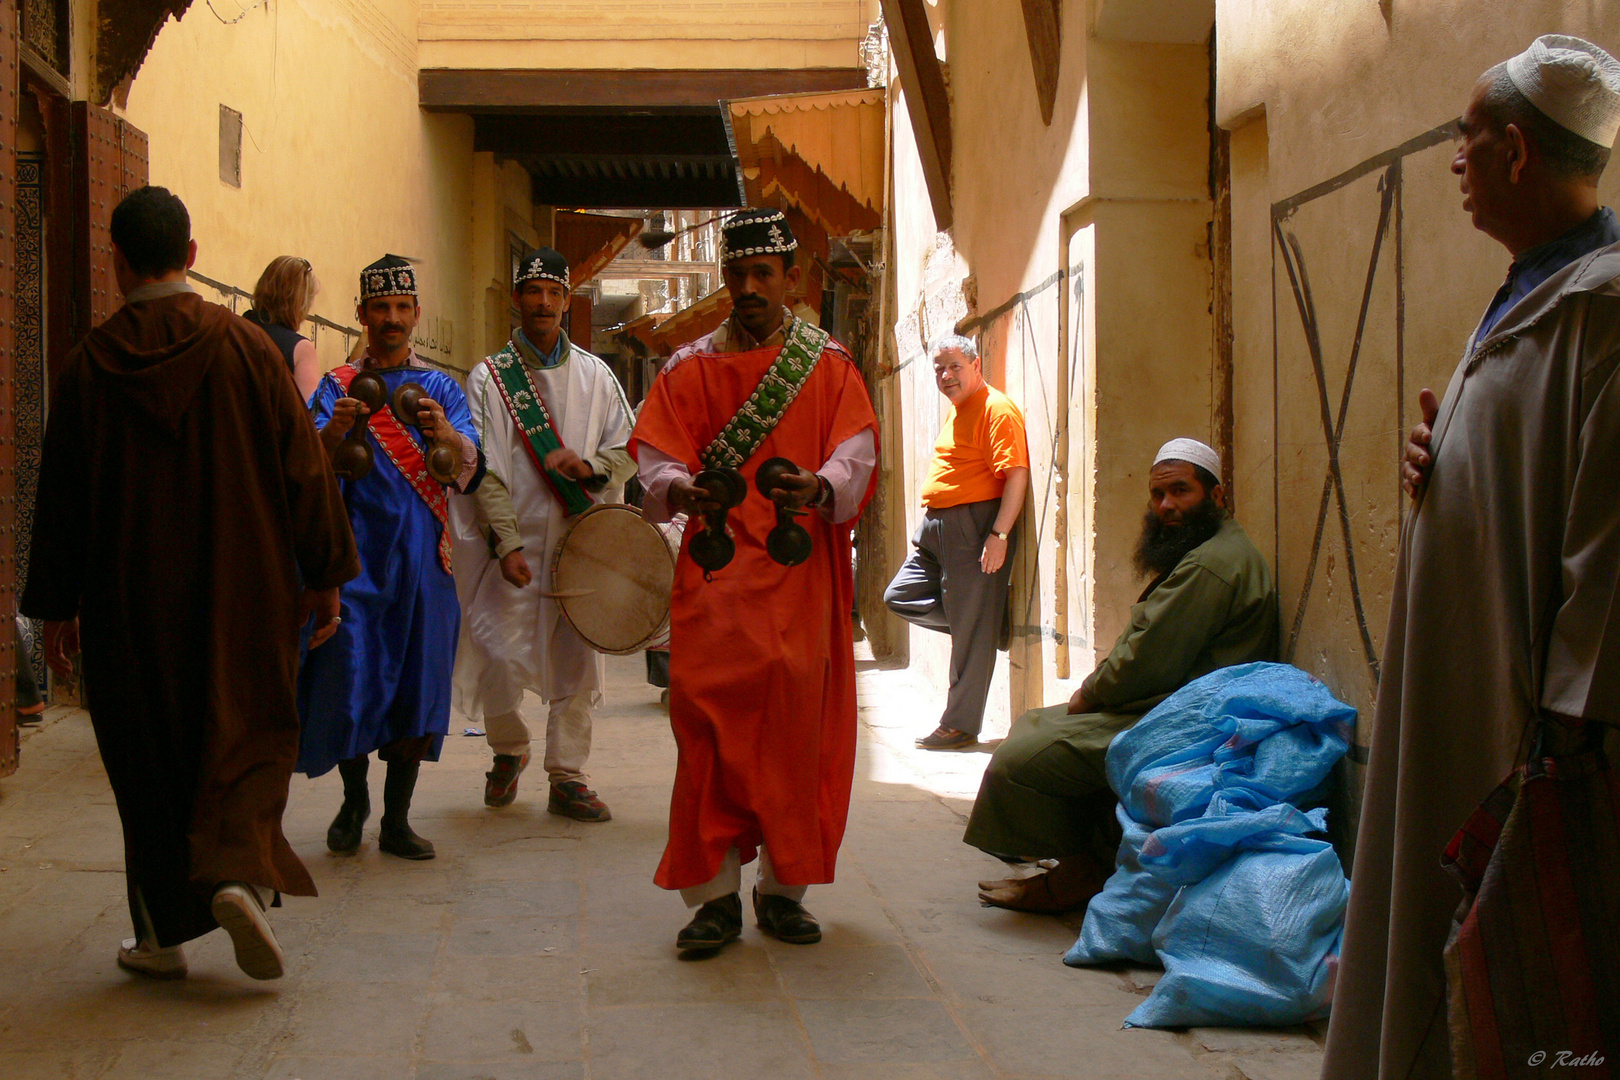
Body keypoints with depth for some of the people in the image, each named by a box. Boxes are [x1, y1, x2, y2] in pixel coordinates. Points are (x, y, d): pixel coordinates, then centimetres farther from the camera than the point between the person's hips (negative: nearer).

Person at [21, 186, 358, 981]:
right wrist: (325, 577, 4)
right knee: (248, 735, 11)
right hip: (244, 591, 0)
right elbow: (303, 467, -5)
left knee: (147, 759, 12)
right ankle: (239, 874, -12)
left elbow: (60, 495, 2)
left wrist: (57, 608, 10)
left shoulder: (90, 363, -4)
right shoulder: (245, 347, -6)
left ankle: (164, 933, 18)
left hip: (129, 602, 1)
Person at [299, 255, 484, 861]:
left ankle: (396, 821, 13)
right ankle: (353, 799, 21)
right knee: (349, 679, -3)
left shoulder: (440, 389, 10)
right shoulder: (338, 385, 7)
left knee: (417, 686, 2)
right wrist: (336, 430, -29)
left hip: (423, 556, 1)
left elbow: (470, 471, -5)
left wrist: (446, 436, -27)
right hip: (355, 553, -1)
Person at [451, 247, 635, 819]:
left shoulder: (596, 376, 10)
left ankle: (567, 777, 14)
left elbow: (627, 452, 9)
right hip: (515, 545, -2)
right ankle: (509, 751, 24)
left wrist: (587, 466, -13)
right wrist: (506, 542, -13)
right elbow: (485, 471, -4)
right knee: (501, 663, -5)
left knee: (577, 664, 2)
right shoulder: (489, 378, 3)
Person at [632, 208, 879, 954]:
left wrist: (820, 488, -26)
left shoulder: (829, 365, 10)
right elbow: (655, 459, 2)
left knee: (797, 725, -1)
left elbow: (856, 450, -3)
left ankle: (783, 888, 11)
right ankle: (715, 894, -1)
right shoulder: (689, 369, 12)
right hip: (714, 573, 0)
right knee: (708, 724, -7)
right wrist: (679, 488, -22)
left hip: (800, 573, 0)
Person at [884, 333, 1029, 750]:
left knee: (971, 631, -4)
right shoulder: (955, 409, 18)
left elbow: (1016, 474, -20)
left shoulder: (996, 409, -12)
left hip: (973, 528, -10)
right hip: (936, 527, 10)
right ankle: (990, 622, 19)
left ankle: (960, 725, 3)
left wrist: (999, 535, -25)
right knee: (901, 597, 11)